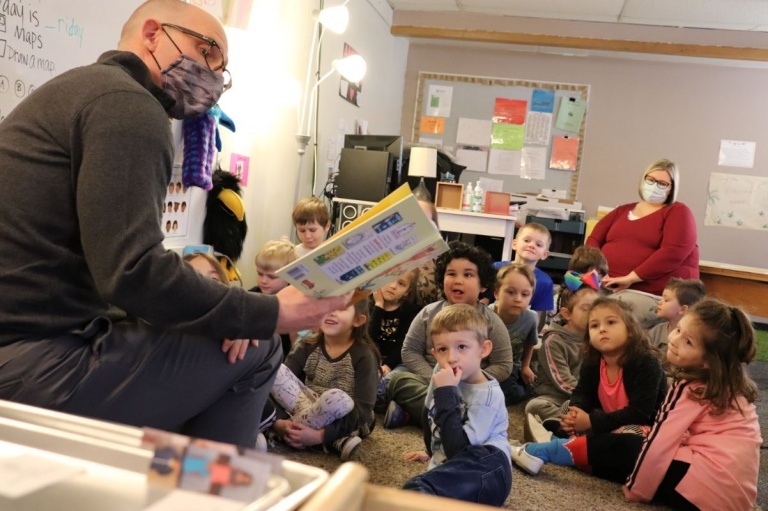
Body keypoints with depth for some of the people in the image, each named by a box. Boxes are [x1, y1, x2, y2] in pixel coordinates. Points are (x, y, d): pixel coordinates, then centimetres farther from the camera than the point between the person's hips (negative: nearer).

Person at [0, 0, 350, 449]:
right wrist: (270, 314, -14)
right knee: (255, 350, -6)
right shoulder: (128, 104, -13)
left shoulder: (89, 89, 19)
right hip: (37, 364, -10)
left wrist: (212, 309, 2)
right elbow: (132, 273, -24)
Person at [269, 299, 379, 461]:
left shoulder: (364, 355, -14)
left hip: (347, 420, -5)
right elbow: (278, 379, -13)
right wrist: (279, 422, -31)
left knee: (336, 397, -39)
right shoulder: (308, 346, -2)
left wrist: (320, 435, -33)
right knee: (276, 370, -18)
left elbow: (363, 409, -23)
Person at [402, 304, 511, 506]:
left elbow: (458, 451, -25)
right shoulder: (442, 373, 3)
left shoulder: (488, 394, -16)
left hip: (487, 470, -6)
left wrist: (446, 393, -27)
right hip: (447, 466, 6)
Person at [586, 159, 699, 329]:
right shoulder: (622, 211, 23)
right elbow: (594, 240, 15)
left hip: (652, 294, -5)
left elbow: (673, 253, -12)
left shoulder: (678, 212, 4)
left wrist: (630, 278, -16)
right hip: (608, 286, 5)